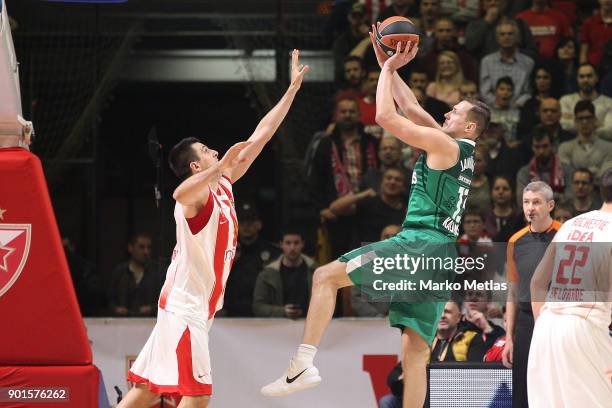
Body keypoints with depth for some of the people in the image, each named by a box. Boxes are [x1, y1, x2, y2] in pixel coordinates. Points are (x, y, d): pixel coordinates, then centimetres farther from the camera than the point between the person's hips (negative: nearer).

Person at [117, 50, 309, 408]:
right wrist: (222, 164, -47)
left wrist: (294, 87, 16)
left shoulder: (222, 185, 12)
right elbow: (181, 195, -41)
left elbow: (260, 136, 15)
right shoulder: (198, 193, -13)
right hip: (185, 306, -9)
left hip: (197, 305, 9)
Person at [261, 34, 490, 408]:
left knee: (326, 276, -7)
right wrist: (389, 67, 29)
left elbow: (387, 116, -8)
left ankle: (304, 363, -18)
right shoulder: (459, 150, 21)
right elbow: (411, 109, 29)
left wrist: (387, 69, 5)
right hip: (440, 259, 9)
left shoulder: (446, 145, -5)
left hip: (420, 243, -9)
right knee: (415, 352, 4)